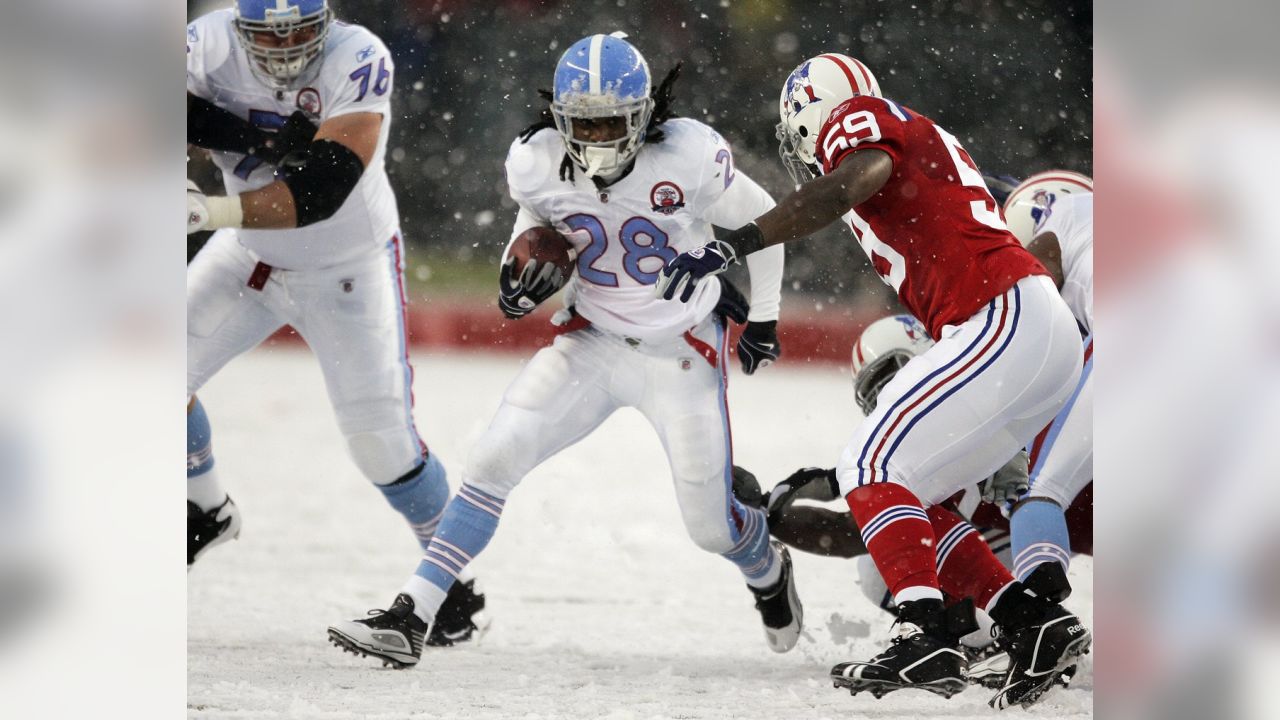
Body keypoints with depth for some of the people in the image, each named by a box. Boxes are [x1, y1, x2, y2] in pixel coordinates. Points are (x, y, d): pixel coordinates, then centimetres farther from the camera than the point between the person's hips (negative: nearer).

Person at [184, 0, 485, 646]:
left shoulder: (359, 60, -30)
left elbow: (320, 193, -37)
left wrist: (212, 212, -47)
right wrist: (263, 137, -38)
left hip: (348, 266, -4)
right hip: (248, 254, 4)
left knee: (380, 439, -8)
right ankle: (207, 513, 28)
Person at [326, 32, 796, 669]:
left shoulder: (689, 156, -24)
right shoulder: (537, 162, -14)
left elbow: (758, 220, -5)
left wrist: (762, 319, 4)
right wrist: (520, 272, -10)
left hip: (684, 358, -2)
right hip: (593, 346, 3)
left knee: (711, 526, 6)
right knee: (497, 454, -15)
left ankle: (768, 572, 45)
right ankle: (409, 619, -13)